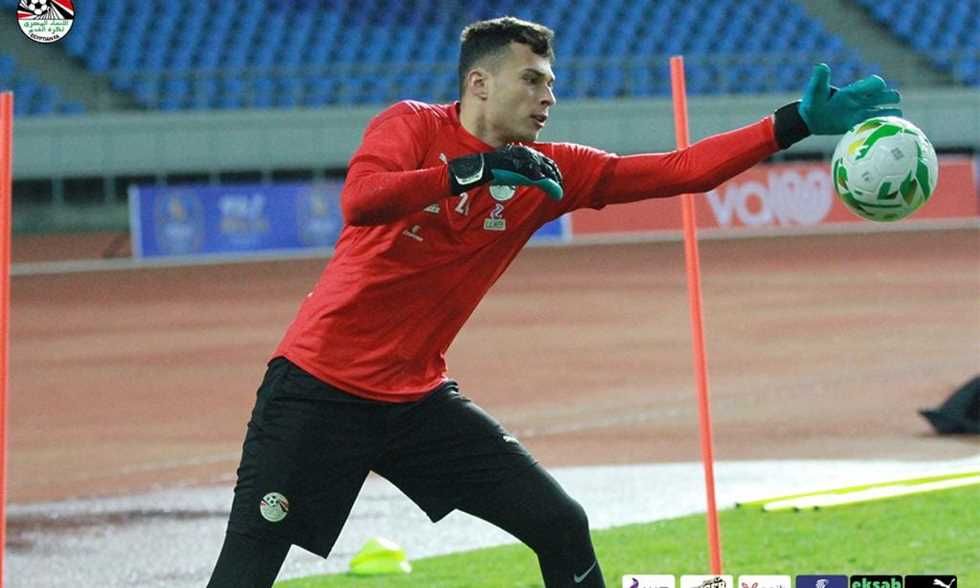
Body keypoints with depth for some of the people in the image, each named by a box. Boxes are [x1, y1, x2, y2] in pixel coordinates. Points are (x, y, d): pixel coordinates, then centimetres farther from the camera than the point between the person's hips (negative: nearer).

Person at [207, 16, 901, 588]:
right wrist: (473, 170, -32)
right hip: (320, 386, -5)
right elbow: (360, 201, -28)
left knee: (561, 526, 2)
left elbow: (679, 171, 1)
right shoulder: (412, 126, -8)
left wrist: (799, 121, -5)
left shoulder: (547, 172, 4)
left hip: (416, 398, 5)